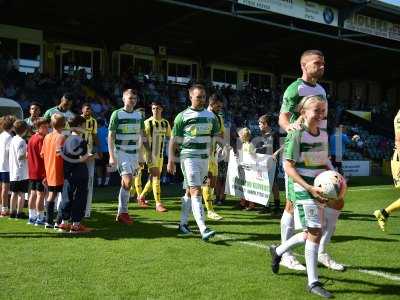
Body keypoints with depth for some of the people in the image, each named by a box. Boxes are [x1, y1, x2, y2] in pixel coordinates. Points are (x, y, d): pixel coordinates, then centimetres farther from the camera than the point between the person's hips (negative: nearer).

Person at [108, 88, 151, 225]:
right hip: (121, 152, -5)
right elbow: (111, 136, -7)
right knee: (128, 181, -16)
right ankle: (123, 212, -7)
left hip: (134, 153, 5)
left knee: (125, 183, 9)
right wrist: (111, 156, -14)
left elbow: (143, 136, 16)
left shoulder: (138, 115, 9)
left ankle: (121, 213, 17)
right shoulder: (117, 114, -6)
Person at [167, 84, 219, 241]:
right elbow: (174, 140, -3)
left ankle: (183, 223, 25)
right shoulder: (183, 116, -3)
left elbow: (216, 136, 17)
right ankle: (203, 229, -21)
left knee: (190, 192, 14)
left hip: (205, 158, 6)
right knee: (196, 191, -14)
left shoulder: (210, 115, 11)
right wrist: (171, 160, -10)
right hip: (189, 157, -5)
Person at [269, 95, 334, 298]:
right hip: (301, 188, -8)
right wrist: (309, 188, -22)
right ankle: (313, 282, 2)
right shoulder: (297, 135, -13)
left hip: (317, 188, 8)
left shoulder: (323, 134, 9)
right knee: (315, 232, -9)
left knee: (310, 233, 13)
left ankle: (278, 251, 37)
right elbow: (288, 166, -15)